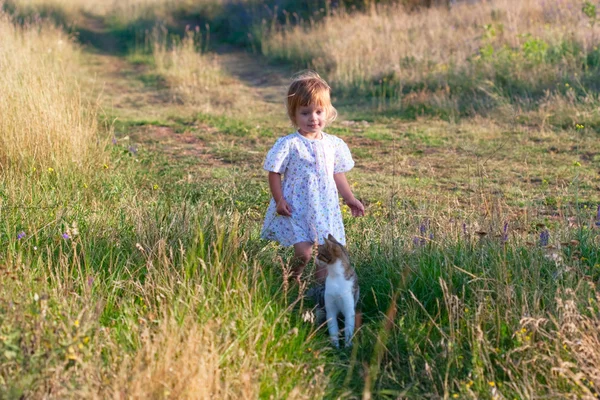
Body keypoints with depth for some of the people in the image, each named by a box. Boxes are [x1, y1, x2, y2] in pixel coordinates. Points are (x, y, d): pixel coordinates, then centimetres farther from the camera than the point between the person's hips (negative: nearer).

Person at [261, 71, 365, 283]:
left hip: (325, 210, 5)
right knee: (303, 253, -14)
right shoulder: (288, 145, -10)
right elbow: (274, 173, -5)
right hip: (296, 210, -5)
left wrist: (350, 198, 17)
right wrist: (279, 200, -13)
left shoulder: (334, 144, 5)